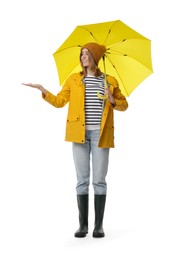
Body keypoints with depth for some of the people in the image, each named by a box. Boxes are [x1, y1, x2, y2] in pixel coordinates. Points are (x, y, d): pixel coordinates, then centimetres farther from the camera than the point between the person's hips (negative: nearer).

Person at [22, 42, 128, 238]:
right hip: (80, 133, 1)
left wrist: (113, 101, -7)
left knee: (99, 180, -1)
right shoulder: (73, 79, 11)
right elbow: (59, 101, 10)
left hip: (100, 134, -1)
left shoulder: (110, 81, 9)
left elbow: (124, 104, 13)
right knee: (82, 179, 1)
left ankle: (99, 225, 7)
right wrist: (43, 91, -3)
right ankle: (83, 224, 7)